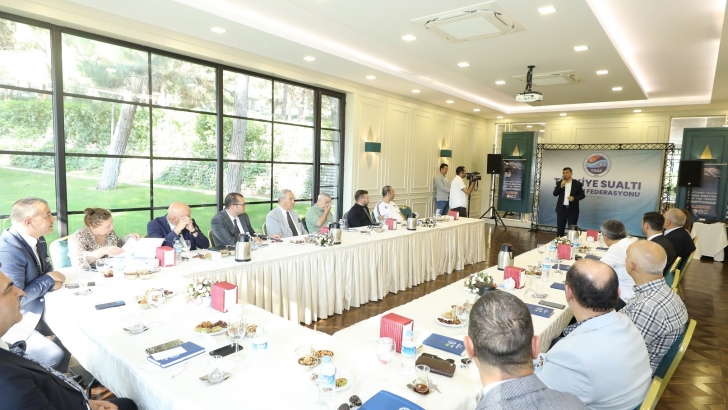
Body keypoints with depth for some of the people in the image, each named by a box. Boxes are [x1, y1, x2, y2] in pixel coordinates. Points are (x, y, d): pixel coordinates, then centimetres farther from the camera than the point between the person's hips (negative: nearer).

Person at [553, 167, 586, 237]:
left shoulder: (577, 184, 0)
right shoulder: (559, 183, 6)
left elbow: (582, 195, 1)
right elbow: (555, 194, -3)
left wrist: (574, 198, -17)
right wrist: (561, 186, -16)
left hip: (573, 209, -2)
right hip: (561, 208, 2)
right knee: (560, 227, 7)